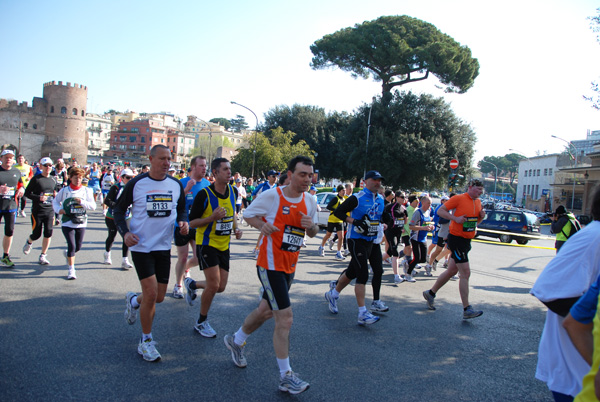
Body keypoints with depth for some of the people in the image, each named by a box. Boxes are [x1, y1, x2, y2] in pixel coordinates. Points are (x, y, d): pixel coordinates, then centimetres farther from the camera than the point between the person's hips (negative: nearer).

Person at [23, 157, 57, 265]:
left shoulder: (53, 180, 10)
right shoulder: (36, 179, -6)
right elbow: (27, 193, -6)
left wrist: (55, 195, 1)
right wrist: (38, 198, -20)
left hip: (50, 211, 4)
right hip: (37, 211, -4)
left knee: (48, 234, -4)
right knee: (36, 234, 3)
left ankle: (43, 256, 9)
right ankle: (29, 242, 40)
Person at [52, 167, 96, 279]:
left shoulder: (87, 191, 1)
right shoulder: (64, 190, 2)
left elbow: (93, 206, -6)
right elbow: (55, 201, 13)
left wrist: (81, 202, -21)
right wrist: (58, 209, -7)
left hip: (81, 223, 2)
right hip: (67, 223, -2)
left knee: (78, 247, 11)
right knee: (72, 246, -11)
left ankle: (67, 253, 46)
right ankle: (71, 270, 3)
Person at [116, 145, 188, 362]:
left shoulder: (176, 185, 3)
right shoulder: (136, 183, -7)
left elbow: (181, 209, 16)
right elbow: (118, 209, 1)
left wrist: (183, 221, -7)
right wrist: (125, 232, -15)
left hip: (163, 247, 4)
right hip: (141, 246, -4)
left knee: (159, 297, 9)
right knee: (151, 293, -10)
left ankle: (133, 300, 45)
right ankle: (146, 341, 11)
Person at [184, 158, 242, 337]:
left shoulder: (233, 191, 1)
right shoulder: (204, 195, -16)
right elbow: (191, 222, -11)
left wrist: (236, 228, 3)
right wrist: (212, 218, -26)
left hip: (224, 245, 6)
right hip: (207, 243, -6)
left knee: (221, 287, 6)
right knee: (214, 285, -12)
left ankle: (192, 284, 36)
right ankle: (202, 322, 12)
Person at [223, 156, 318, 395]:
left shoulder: (309, 202, 4)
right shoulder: (271, 196, -13)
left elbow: (313, 233, 14)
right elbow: (248, 214, -2)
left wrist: (311, 226, -10)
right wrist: (262, 225, -22)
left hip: (289, 267, 7)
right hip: (270, 265, -7)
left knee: (265, 311, 22)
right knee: (285, 319, -10)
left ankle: (236, 341, 47)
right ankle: (286, 377, 3)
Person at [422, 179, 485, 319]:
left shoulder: (478, 202, 12)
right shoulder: (459, 198, -12)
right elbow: (440, 211, -10)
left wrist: (481, 216, 1)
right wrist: (455, 218, -21)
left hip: (466, 241, 9)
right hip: (456, 239, -9)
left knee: (451, 271, 15)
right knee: (465, 273, -10)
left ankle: (430, 293, 32)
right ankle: (467, 310, -6)